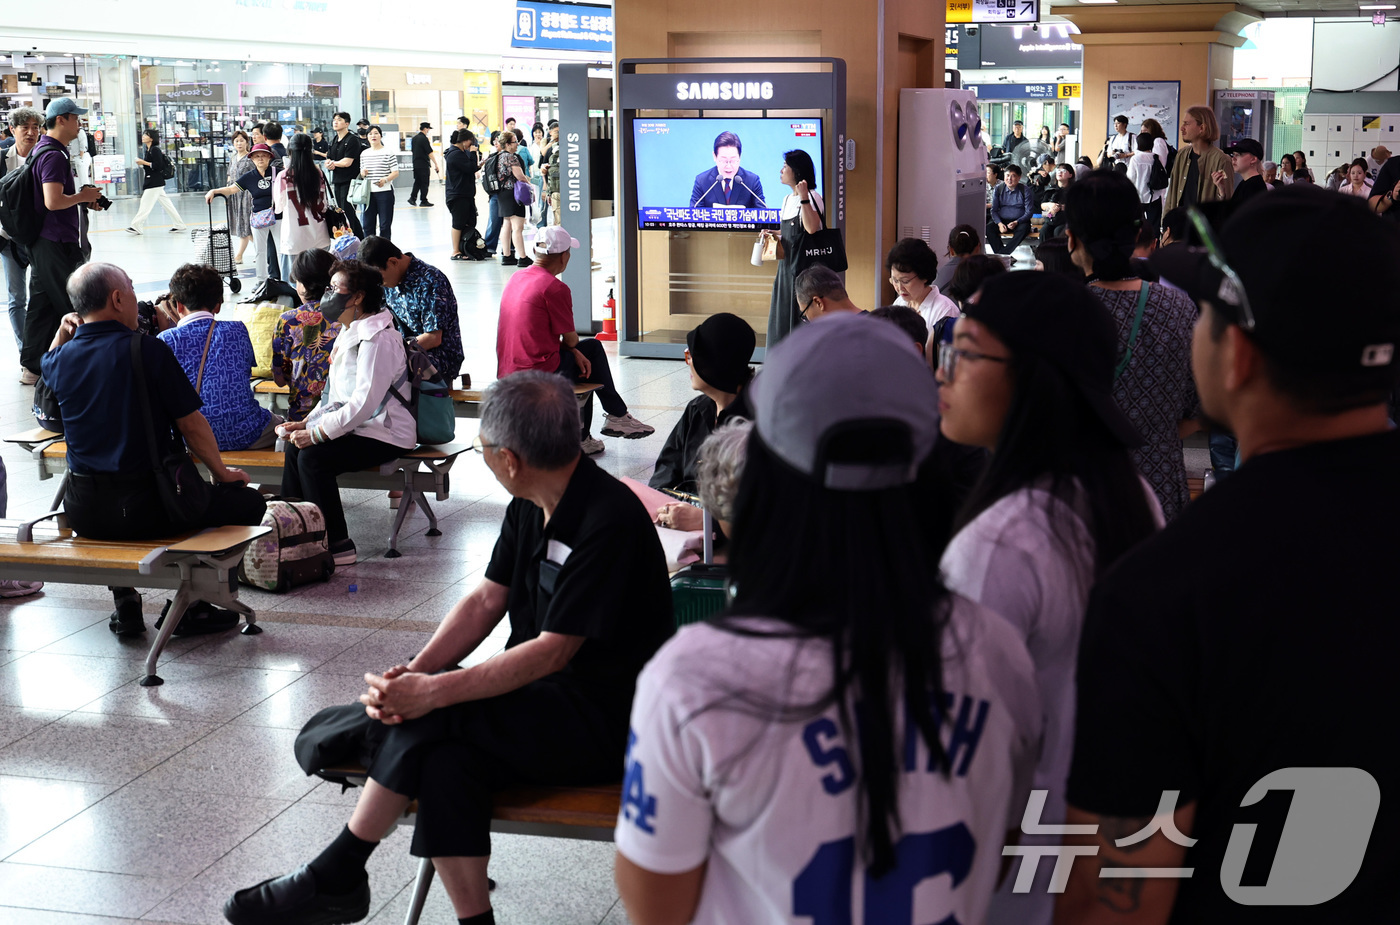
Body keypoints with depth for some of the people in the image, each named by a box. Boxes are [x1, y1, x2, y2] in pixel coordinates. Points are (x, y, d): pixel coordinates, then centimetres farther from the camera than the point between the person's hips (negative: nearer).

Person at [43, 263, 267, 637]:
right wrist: (221, 472, 7)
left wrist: (63, 333, 14)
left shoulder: (62, 359, 2)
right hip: (145, 510, -6)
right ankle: (191, 605, 13)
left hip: (82, 513, 6)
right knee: (248, 502, 12)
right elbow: (191, 425, -8)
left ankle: (125, 604, 33)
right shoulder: (148, 350, -13)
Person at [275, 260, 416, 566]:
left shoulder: (377, 339, -19)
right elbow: (337, 395, 19)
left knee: (313, 456, -23)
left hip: (385, 435, -10)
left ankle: (338, 545, -15)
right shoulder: (350, 333, 15)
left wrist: (316, 433, -23)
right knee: (296, 447, -5)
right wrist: (306, 423, 4)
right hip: (359, 427, 10)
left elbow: (364, 402, -26)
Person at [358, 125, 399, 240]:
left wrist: (385, 180, -22)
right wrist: (362, 173, -2)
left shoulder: (389, 153, -2)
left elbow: (395, 173, -5)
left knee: (385, 225, 0)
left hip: (385, 192, -4)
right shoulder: (364, 154, 13)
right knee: (367, 224, 6)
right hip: (368, 193, 4)